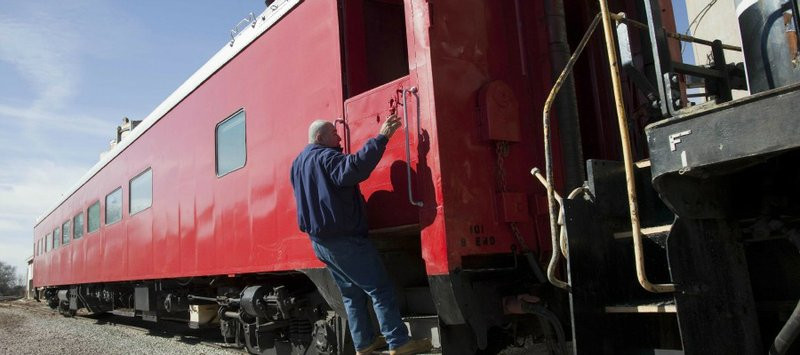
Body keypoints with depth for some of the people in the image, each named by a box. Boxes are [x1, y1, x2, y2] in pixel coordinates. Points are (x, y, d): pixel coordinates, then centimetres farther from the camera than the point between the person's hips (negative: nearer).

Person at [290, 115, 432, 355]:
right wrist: (381, 137, -33)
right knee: (379, 288, -6)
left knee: (351, 293, 16)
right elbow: (353, 169, -33)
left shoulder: (297, 164, 16)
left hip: (319, 241, 9)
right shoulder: (324, 157, -13)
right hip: (344, 239, -9)